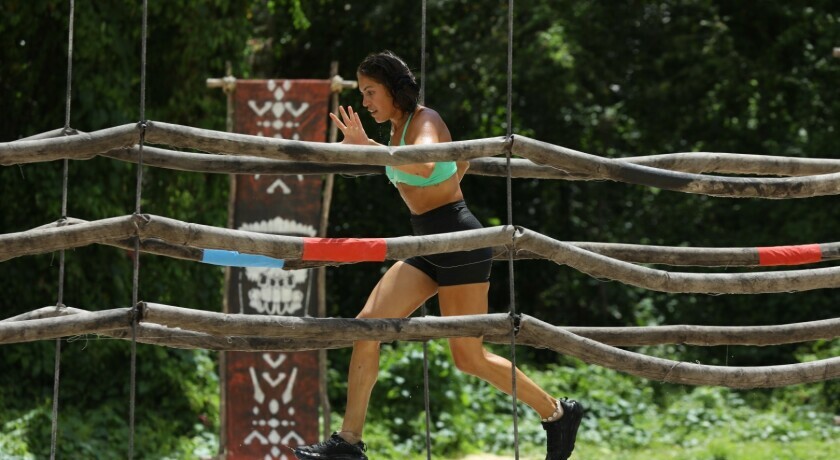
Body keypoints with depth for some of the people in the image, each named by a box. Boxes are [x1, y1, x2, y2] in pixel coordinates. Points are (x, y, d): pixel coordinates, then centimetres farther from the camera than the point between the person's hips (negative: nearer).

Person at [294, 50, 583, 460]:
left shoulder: (424, 121, -13)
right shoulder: (398, 129, 12)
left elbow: (424, 165, -37)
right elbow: (462, 159, 28)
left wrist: (367, 146, -41)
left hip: (459, 243, -9)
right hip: (428, 248, 9)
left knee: (468, 357, -3)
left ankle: (556, 413, 15)